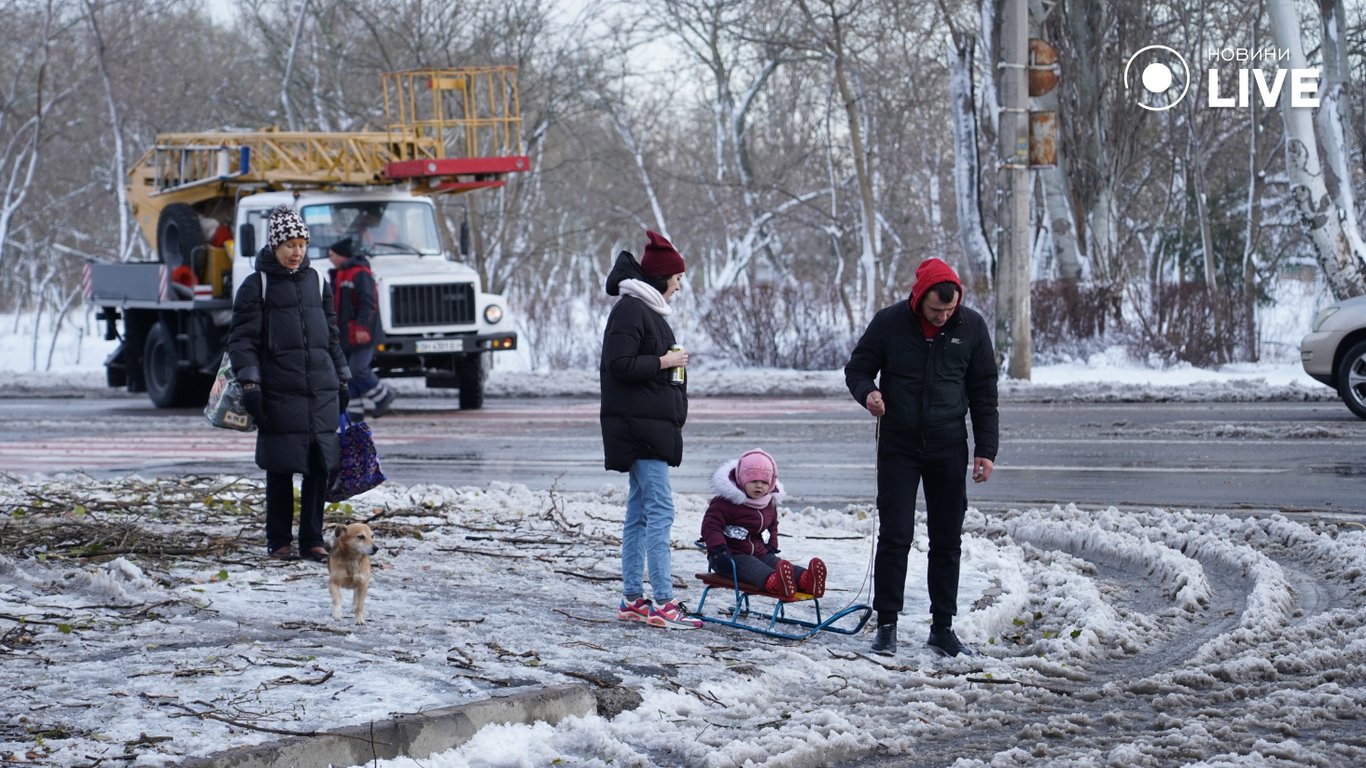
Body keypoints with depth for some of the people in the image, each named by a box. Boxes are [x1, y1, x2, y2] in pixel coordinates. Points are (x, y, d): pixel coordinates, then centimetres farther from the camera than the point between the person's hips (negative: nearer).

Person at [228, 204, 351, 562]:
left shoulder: (315, 281, 14)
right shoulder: (257, 285, 0)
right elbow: (242, 339, -3)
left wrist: (342, 380, 21)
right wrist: (249, 383, -13)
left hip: (321, 391, 4)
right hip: (279, 394, -4)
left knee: (320, 466, 2)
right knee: (281, 469, 0)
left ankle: (313, 539, 10)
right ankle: (279, 541, 10)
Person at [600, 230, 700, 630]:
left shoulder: (648, 309, 18)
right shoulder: (630, 310, -13)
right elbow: (619, 364, -21)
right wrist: (664, 362, -15)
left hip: (653, 425, 11)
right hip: (638, 426, -11)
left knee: (640, 512, 11)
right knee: (660, 509, -13)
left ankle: (632, 599, 14)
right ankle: (663, 603, -15)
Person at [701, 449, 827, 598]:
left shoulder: (769, 503, 14)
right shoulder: (725, 502, -10)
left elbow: (772, 526, 33)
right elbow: (711, 525, -14)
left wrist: (772, 546, 18)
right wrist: (719, 550, -25)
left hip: (759, 552, 6)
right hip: (732, 556, -6)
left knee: (775, 563, -24)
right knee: (750, 566, -37)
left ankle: (805, 580, -54)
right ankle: (773, 581, -72)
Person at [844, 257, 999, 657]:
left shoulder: (971, 327, -3)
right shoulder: (889, 323, -9)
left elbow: (984, 392, 4)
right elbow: (857, 368, 3)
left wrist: (986, 449, 0)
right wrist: (866, 392, -20)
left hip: (949, 448, 2)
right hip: (898, 447, -2)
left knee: (947, 540, 5)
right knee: (894, 536, -5)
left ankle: (942, 627, 13)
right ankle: (886, 625, 3)